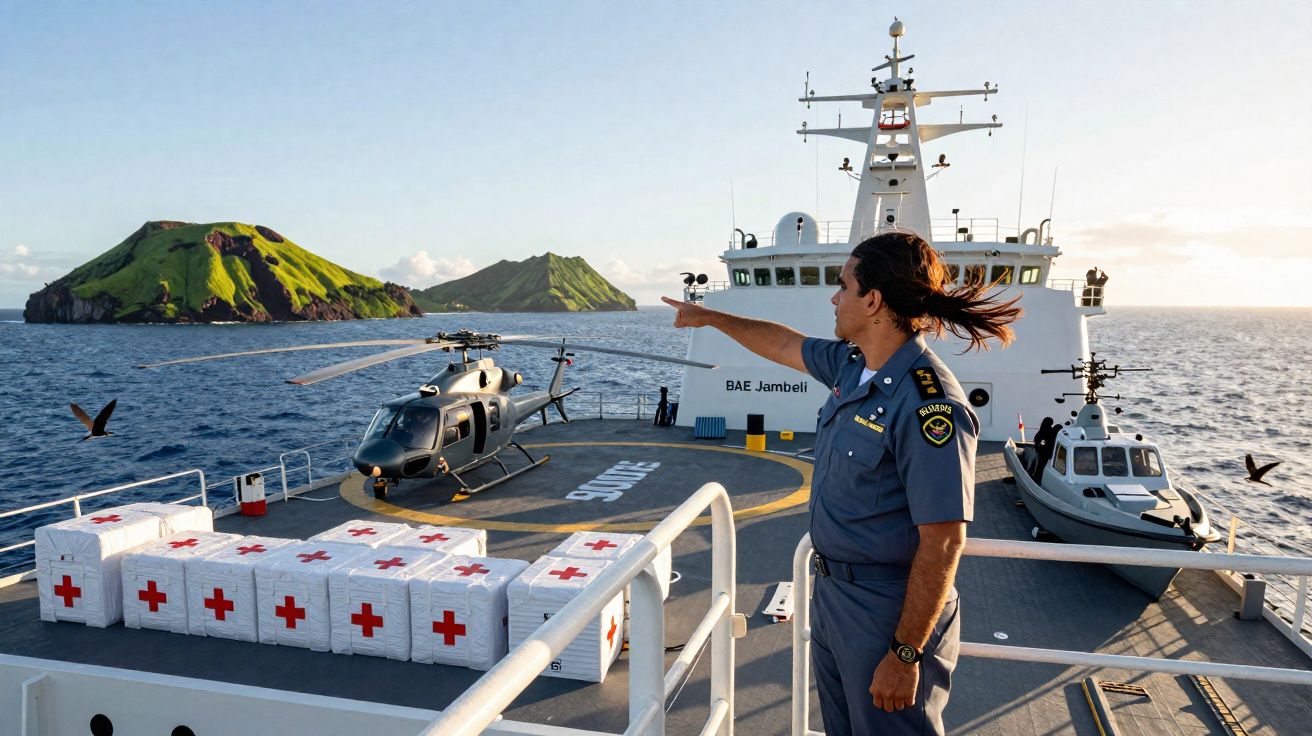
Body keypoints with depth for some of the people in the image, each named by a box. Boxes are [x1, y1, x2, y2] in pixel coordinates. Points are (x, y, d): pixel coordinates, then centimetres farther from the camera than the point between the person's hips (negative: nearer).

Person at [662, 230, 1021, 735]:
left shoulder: (929, 405, -27)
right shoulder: (851, 364, 0)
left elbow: (942, 544, -26)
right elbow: (785, 344, 19)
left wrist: (905, 656, -23)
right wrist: (709, 317, 29)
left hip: (889, 613, -9)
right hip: (831, 595, 9)